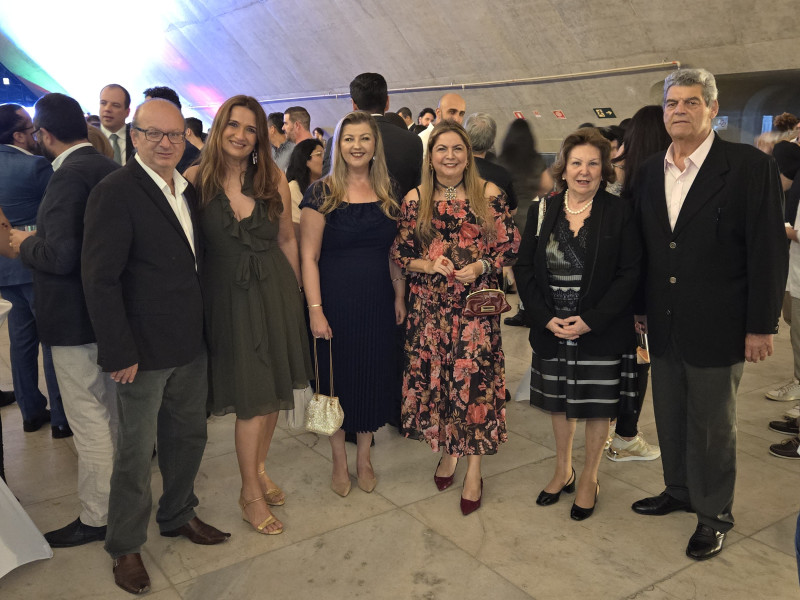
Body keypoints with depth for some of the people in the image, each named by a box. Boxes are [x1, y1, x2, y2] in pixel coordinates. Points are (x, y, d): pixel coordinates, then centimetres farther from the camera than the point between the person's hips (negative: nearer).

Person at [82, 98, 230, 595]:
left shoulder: (187, 189, 8)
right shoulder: (115, 193, -15)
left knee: (188, 435, 19)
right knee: (136, 450, 8)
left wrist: (204, 326, 8)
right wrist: (120, 353, -18)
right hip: (145, 349, -7)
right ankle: (126, 546, 28)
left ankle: (178, 515, 41)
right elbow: (100, 279, -17)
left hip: (192, 345, 7)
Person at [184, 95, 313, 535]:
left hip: (276, 292, 3)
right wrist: (194, 295, -5)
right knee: (251, 397, 1)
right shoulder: (197, 178, -5)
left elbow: (287, 240, 8)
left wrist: (294, 293, 11)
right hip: (227, 296, -3)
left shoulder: (274, 179, 0)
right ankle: (250, 493, 19)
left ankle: (259, 469, 36)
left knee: (274, 389, 12)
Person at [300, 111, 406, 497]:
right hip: (336, 302, -3)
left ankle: (364, 457, 31)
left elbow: (395, 252, 10)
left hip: (378, 302, 3)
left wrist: (399, 296, 4)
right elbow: (309, 256, -9)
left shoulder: (387, 193, 5)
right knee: (337, 377, 8)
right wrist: (315, 310, -14)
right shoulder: (322, 193, -7)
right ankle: (339, 462, 28)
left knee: (373, 376, 12)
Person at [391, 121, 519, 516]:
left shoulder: (489, 195, 0)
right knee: (434, 376, 7)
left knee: (474, 380, -2)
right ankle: (448, 450, 31)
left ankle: (474, 470, 14)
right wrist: (430, 265, -11)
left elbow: (509, 244, 2)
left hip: (476, 303, -2)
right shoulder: (415, 200, 4)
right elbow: (400, 253, 6)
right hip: (429, 303, 2)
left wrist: (480, 267, -14)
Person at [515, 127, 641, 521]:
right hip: (551, 330, 3)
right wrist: (547, 318, -10)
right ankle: (562, 471, 37)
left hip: (602, 332, -2)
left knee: (598, 405, 10)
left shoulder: (620, 212, -6)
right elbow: (524, 268, 1)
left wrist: (590, 321, -16)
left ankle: (589, 477, 31)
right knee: (558, 402, 16)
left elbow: (629, 274, -9)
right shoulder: (543, 211, 2)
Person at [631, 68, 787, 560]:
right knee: (670, 419, 17)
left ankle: (714, 513, 28)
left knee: (713, 425, 9)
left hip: (716, 329, -5)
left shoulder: (750, 166, -10)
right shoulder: (650, 171, 6)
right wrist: (639, 309, 11)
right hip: (663, 326, 5)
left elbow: (768, 252, -11)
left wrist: (761, 326, -12)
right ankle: (679, 491, 38)